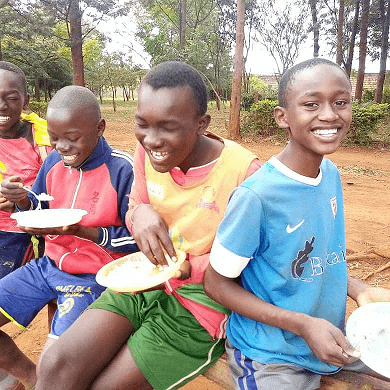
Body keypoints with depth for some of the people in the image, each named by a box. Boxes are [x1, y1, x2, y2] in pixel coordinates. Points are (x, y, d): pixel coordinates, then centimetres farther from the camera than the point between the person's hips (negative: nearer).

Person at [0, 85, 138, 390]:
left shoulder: (122, 170, -19)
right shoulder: (55, 161, -1)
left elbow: (135, 239, -15)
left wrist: (78, 230, -26)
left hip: (94, 277, -6)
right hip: (50, 265, 7)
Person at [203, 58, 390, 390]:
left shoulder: (332, 175, -5)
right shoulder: (257, 196, -27)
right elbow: (217, 284, -18)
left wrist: (360, 291, -7)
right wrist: (303, 325, -23)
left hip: (333, 339, 6)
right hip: (270, 355, -6)